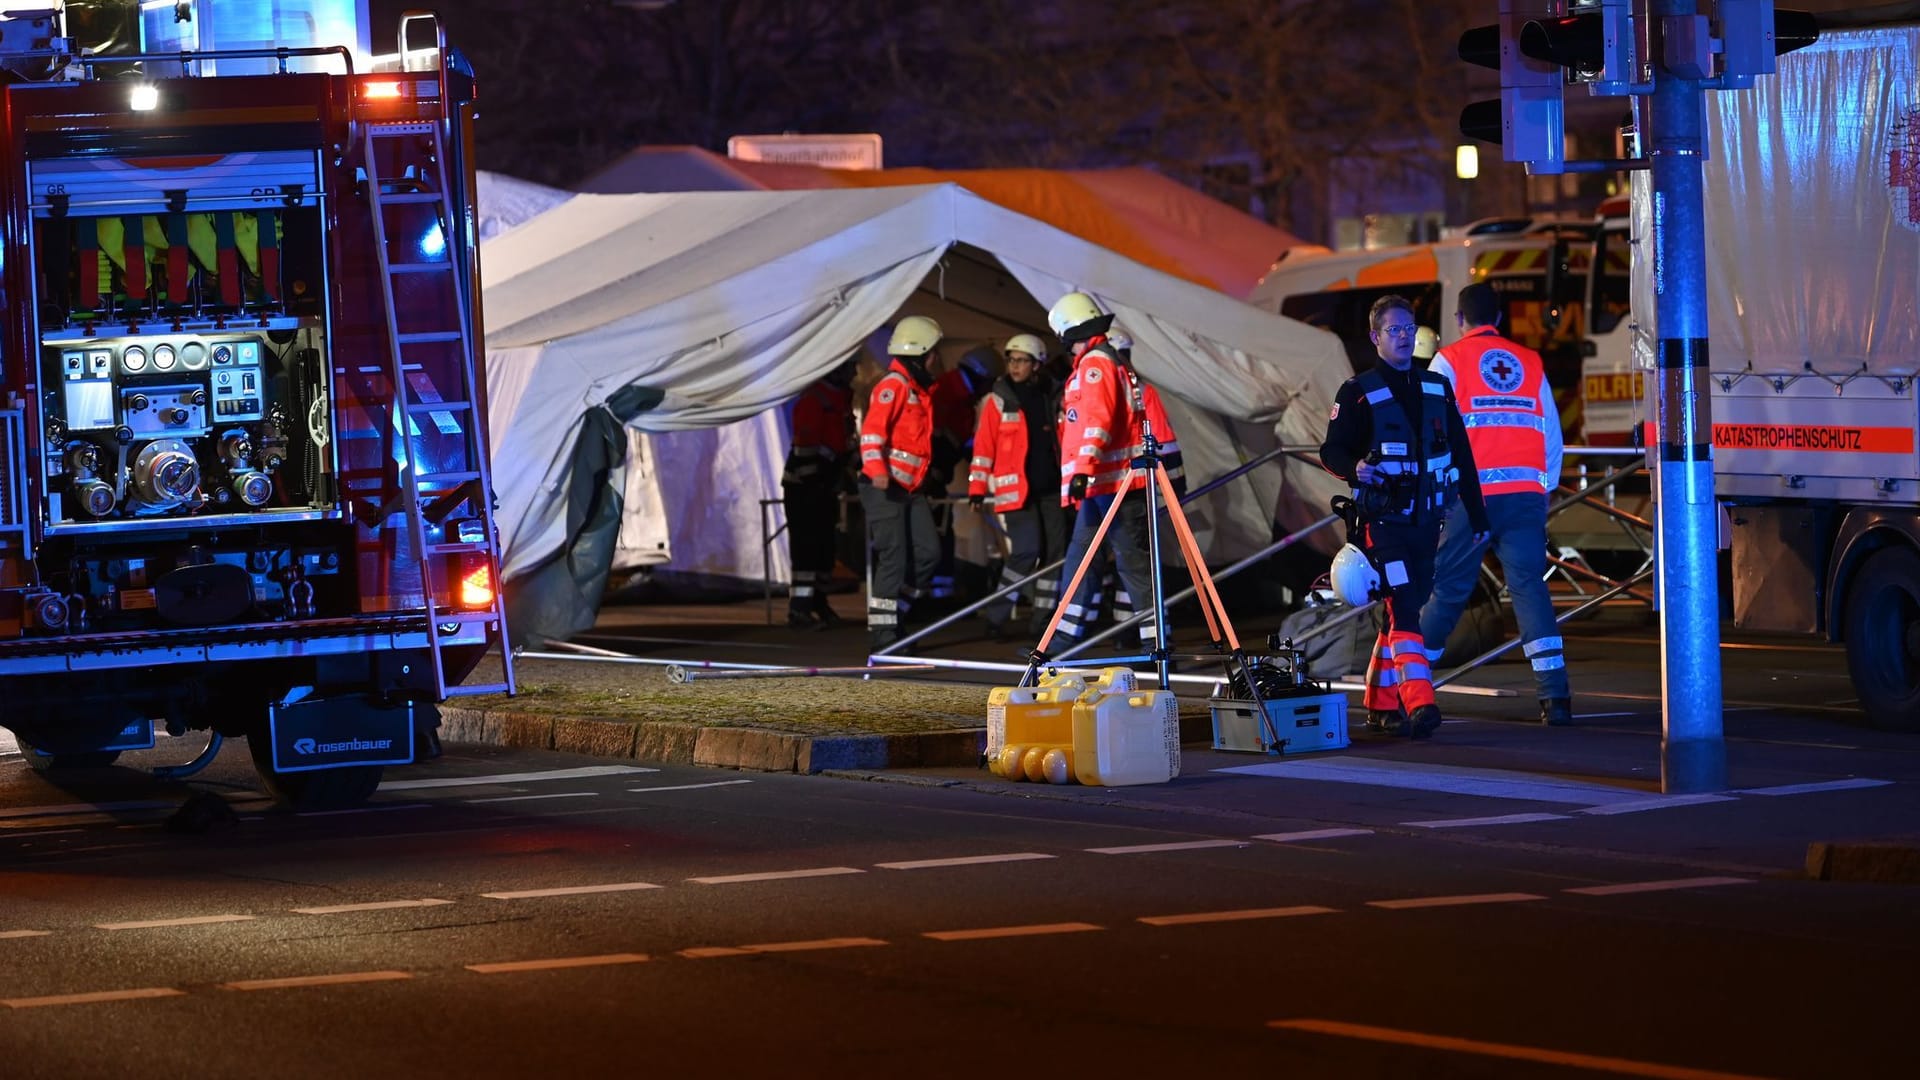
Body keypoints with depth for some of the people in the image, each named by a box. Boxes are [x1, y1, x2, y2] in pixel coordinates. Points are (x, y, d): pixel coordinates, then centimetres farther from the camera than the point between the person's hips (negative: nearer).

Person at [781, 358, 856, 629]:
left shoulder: (842, 399, 16)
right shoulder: (813, 400, -16)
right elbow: (805, 446, -20)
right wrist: (813, 482, -22)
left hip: (824, 486, 9)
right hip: (804, 486, -9)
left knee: (825, 546, 12)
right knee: (807, 546, -13)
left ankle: (818, 602, 21)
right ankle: (799, 608, -15)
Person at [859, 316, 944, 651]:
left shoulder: (918, 388, 21)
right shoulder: (894, 385, -10)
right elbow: (872, 429, -22)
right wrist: (876, 469, -34)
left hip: (909, 488, 9)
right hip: (885, 487, -9)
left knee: (928, 554, 5)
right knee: (893, 558, -10)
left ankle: (893, 613, 15)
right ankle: (881, 631, -6)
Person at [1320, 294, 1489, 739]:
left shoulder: (1436, 388, 13)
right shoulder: (1358, 392, -2)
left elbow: (1461, 454, 16)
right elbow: (1332, 450, -3)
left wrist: (1477, 513, 14)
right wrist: (1354, 468, -26)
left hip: (1425, 520, 6)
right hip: (1382, 522, -6)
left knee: (1405, 609, 10)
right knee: (1404, 610, -17)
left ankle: (1381, 703, 20)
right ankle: (1419, 704, -25)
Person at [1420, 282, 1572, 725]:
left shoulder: (1449, 361, 5)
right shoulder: (1530, 363, 16)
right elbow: (1553, 435, 15)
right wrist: (1545, 487, 24)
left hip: (1475, 493, -2)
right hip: (1526, 492, 2)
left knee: (1448, 588, 7)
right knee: (1530, 586, -2)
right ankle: (1555, 695, -14)